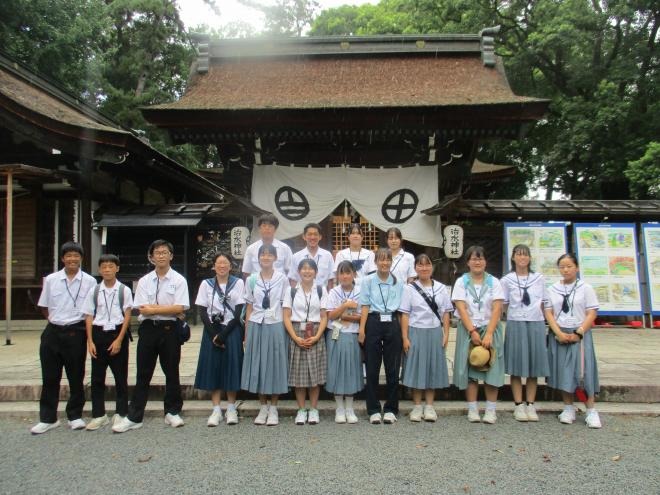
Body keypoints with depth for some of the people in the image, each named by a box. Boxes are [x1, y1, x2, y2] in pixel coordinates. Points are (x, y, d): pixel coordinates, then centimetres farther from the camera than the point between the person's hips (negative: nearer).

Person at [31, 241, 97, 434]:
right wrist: (56, 320, 7)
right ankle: (48, 418, 21)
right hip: (53, 332, 2)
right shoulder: (51, 279, 3)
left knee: (76, 377, 8)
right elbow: (44, 307, 13)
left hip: (76, 333, -2)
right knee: (50, 377, 8)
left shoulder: (89, 281, -3)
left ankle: (75, 416, 22)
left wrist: (86, 328, -1)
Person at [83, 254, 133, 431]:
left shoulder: (124, 290, -3)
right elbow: (89, 317, 5)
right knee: (97, 377, 9)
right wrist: (90, 341, -2)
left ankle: (120, 413, 20)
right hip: (99, 334, 3)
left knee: (121, 376, 6)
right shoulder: (94, 291, 4)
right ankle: (98, 415, 22)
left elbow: (127, 316, -5)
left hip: (118, 333, -2)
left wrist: (119, 339, -11)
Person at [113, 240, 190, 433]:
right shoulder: (144, 281, 6)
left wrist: (153, 309, -11)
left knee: (171, 372, 9)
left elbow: (180, 308, -11)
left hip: (170, 330, -1)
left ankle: (172, 412, 24)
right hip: (148, 329, 2)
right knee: (143, 374, 7)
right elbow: (141, 309, -4)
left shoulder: (179, 280, -1)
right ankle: (134, 417, 15)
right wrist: (167, 309, -10)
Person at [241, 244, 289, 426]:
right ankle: (263, 407, 19)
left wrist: (287, 329, -5)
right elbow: (249, 308, 8)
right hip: (256, 326, 2)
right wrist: (247, 333, 4)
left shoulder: (282, 279, 0)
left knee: (275, 364, 3)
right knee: (257, 364, 5)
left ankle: (273, 408, 15)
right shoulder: (251, 280, 6)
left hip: (275, 326, -2)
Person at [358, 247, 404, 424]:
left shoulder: (398, 283, 10)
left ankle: (390, 410, 17)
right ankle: (374, 410, 14)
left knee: (393, 369, 5)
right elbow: (365, 306, 1)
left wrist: (404, 333, 2)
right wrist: (362, 330, -8)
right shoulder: (368, 281, 5)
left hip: (392, 325, 2)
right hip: (374, 323, -1)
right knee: (372, 369, 3)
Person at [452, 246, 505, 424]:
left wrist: (488, 334, -16)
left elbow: (497, 309, -6)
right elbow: (461, 309, -7)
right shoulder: (461, 282, 2)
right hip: (468, 329, 0)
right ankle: (472, 409, 9)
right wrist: (472, 331, -16)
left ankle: (491, 410, 9)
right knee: (469, 369, 1)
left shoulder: (494, 282, 2)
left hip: (490, 329, 0)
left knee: (492, 369, 0)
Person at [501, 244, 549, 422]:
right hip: (515, 324, -2)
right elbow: (504, 305, 7)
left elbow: (543, 303, 12)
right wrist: (516, 315, -1)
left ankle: (530, 405, 14)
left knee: (534, 367, 5)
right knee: (517, 367, 1)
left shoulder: (539, 278, 9)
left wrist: (538, 318, 5)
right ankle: (519, 405, 9)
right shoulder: (506, 280, 4)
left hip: (536, 324, 2)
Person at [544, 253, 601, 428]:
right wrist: (559, 333, -11)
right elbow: (549, 313, 2)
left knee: (584, 372, -4)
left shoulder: (586, 288, 0)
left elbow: (591, 313, -4)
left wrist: (578, 333, -13)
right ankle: (568, 408, 18)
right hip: (559, 334, 2)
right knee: (563, 371, 6)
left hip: (580, 334, -2)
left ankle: (591, 411, 6)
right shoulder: (552, 289, 6)